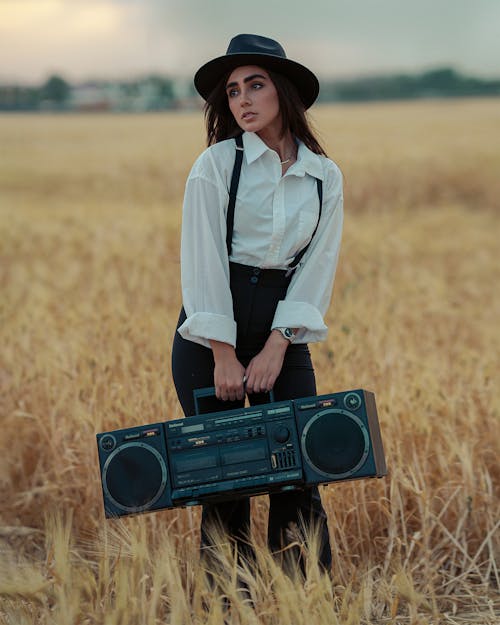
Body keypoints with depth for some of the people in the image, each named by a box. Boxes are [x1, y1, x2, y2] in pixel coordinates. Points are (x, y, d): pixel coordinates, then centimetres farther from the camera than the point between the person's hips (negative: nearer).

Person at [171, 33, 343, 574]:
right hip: (210, 325, -2)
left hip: (283, 330, 3)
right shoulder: (217, 164, -4)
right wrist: (224, 356, -14)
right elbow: (203, 261, -9)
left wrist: (275, 351, -8)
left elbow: (317, 268, 2)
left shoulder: (324, 178, 6)